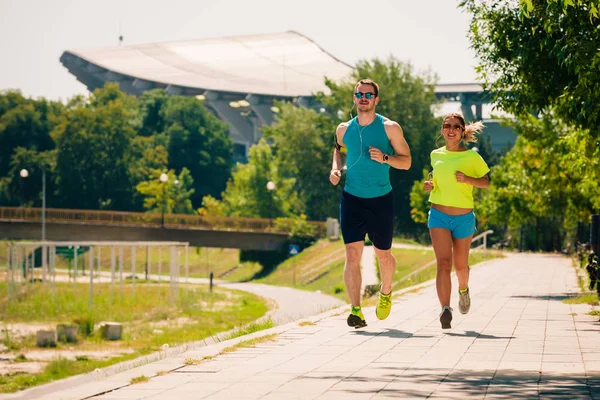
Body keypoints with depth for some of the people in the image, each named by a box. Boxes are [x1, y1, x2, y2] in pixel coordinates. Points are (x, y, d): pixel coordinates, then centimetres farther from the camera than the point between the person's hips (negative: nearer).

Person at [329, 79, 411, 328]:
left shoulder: (390, 128, -4)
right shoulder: (344, 129, 5)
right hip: (351, 198, 1)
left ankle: (385, 293, 40)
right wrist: (335, 168, 6)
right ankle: (356, 310, -14)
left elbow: (406, 162, -2)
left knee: (383, 255, 11)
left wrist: (384, 158, -20)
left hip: (381, 200, -1)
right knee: (352, 254, -12)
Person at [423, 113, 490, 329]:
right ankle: (445, 309, -27)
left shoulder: (472, 156, -3)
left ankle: (463, 289, 48)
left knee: (460, 265, 14)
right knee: (443, 263, -17)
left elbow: (486, 182, 1)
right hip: (439, 215, 1)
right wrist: (431, 184, 1)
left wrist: (467, 179, -18)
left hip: (464, 217, 0)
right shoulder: (436, 155, 6)